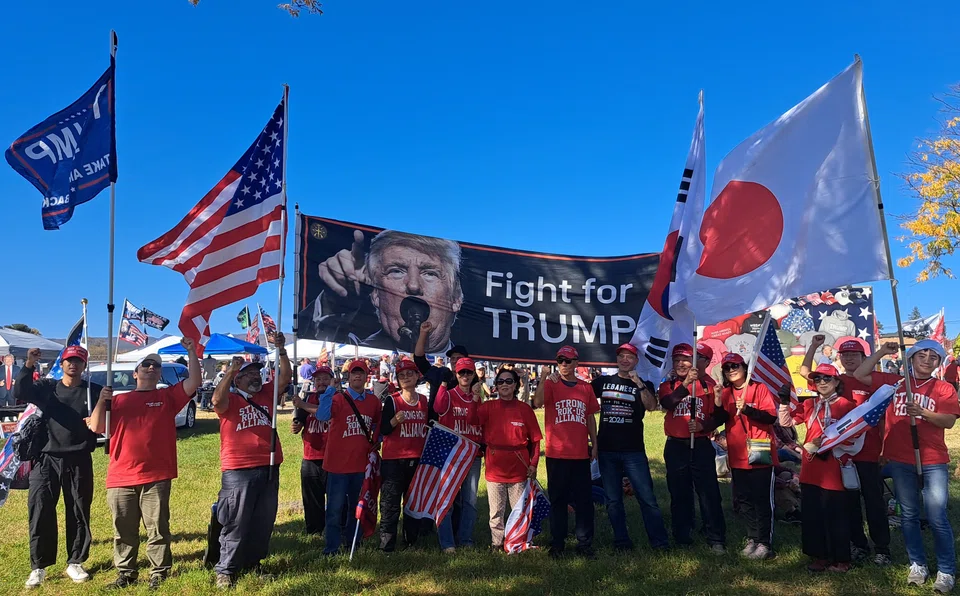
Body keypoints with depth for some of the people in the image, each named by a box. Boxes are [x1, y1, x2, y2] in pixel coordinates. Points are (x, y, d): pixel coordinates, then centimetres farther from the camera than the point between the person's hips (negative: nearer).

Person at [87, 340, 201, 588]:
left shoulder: (168, 396, 6)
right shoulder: (119, 400, 12)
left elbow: (195, 381, -6)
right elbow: (96, 427, 7)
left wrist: (191, 352, -11)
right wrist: (102, 401, -6)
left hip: (156, 477, -2)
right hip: (120, 478, 2)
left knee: (158, 529, 5)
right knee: (124, 531, 13)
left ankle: (159, 573, 14)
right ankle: (125, 573, 26)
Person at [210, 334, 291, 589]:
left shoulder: (267, 393, 11)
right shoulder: (230, 399, -3)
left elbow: (285, 377, 4)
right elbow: (217, 400, -24)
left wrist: (280, 350, -7)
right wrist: (230, 370, -28)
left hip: (269, 468, 5)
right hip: (238, 471, -5)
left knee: (264, 522, 15)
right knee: (236, 523, 2)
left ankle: (253, 562, 30)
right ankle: (225, 570, 13)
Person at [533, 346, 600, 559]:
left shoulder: (586, 387, 9)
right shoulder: (551, 384, -1)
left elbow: (590, 416, 14)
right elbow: (537, 403, -20)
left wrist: (594, 443, 10)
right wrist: (545, 380, -30)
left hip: (581, 453, 3)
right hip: (557, 454, -2)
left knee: (584, 500, 6)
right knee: (558, 500, 7)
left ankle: (585, 544, 17)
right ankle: (556, 544, 17)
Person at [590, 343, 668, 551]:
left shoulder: (643, 385, 5)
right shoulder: (603, 381, 10)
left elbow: (651, 406, -14)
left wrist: (638, 383, -24)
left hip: (634, 450, -2)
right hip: (607, 450, 3)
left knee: (647, 497, -6)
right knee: (613, 500, 8)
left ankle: (660, 542, 3)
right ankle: (622, 542, 18)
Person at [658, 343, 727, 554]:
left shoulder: (709, 385, 1)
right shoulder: (668, 385, 4)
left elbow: (720, 415, 3)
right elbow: (667, 403, -17)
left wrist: (703, 426, -14)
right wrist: (685, 383, -26)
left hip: (701, 445, -2)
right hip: (675, 446, 2)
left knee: (709, 494, -2)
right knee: (679, 495, 9)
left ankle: (717, 540, 7)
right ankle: (682, 537, 20)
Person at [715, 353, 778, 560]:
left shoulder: (760, 388, -7)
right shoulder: (726, 393, 8)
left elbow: (771, 417, -16)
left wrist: (747, 409, -29)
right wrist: (718, 403, -13)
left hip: (760, 455, -5)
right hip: (737, 456, 5)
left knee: (763, 500, 1)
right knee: (743, 500, 12)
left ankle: (765, 543, 8)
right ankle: (753, 539, 24)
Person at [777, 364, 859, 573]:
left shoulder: (846, 405, -5)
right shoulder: (809, 405, 11)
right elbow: (786, 422, 7)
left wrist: (831, 448, -17)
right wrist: (784, 401, -7)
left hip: (834, 470, -5)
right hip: (810, 470, 6)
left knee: (836, 516, 3)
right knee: (811, 515, 11)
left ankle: (841, 560, 16)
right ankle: (818, 556, 23)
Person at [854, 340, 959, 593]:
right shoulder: (894, 382, 5)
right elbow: (859, 375, 1)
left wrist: (923, 412, -27)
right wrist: (881, 352, -3)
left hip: (933, 462, -2)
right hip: (900, 461, 2)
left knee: (937, 518, -3)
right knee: (908, 515, 11)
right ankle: (917, 564, 23)